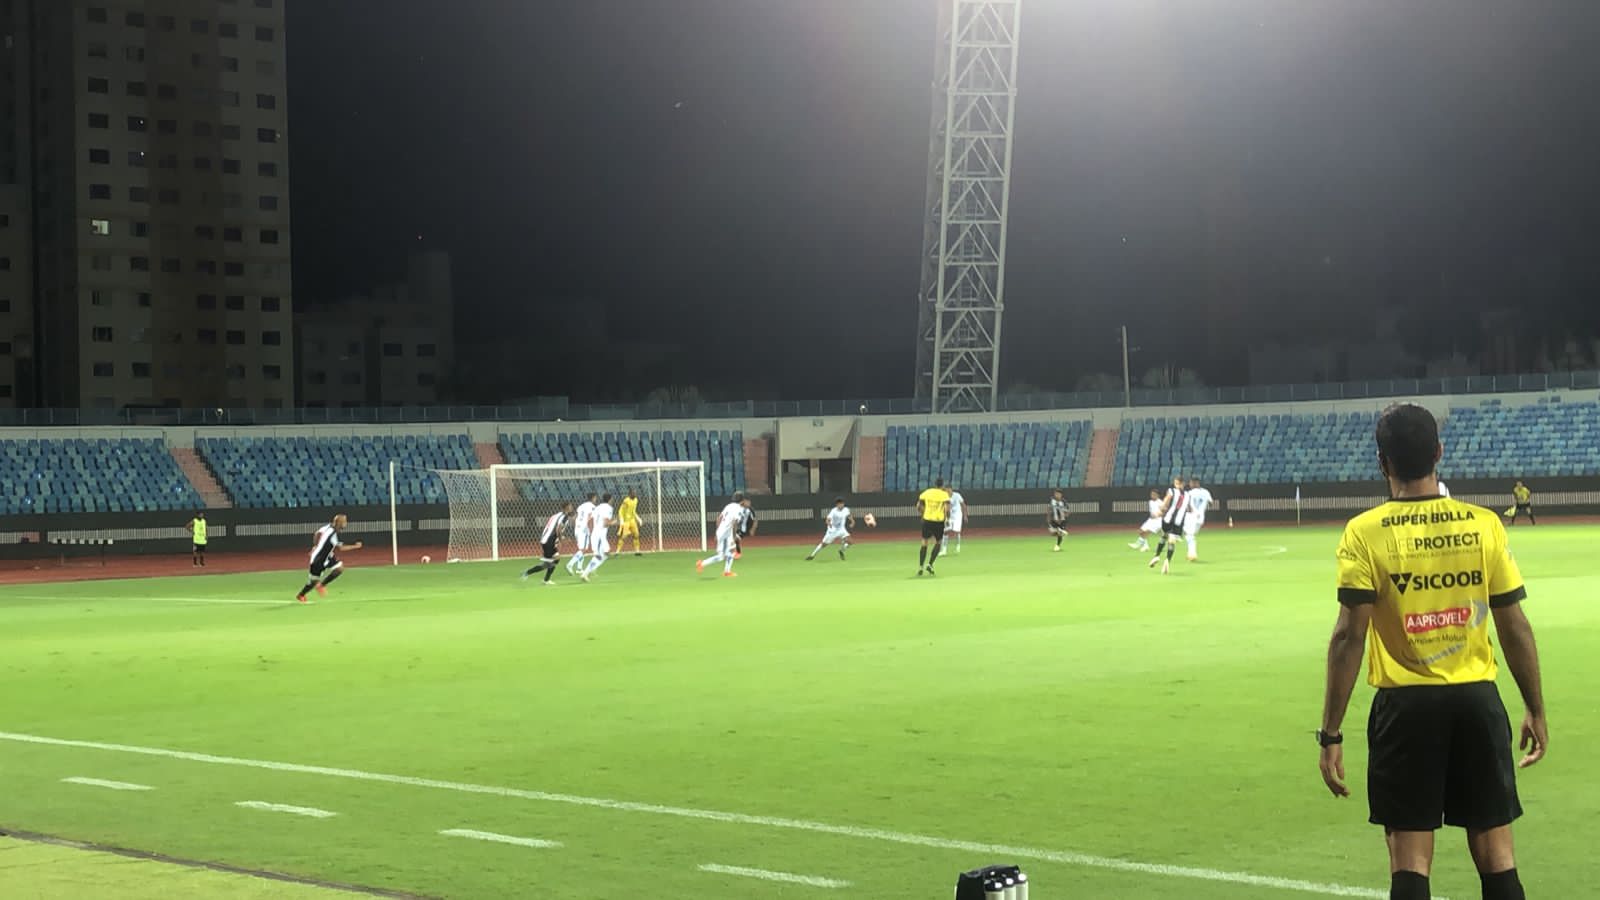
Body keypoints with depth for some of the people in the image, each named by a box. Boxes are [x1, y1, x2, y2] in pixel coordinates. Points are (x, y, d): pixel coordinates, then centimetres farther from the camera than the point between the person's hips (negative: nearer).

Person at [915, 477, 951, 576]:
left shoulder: (927, 492, 5)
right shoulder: (944, 494, -4)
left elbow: (918, 507, 6)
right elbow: (947, 509, -16)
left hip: (927, 520, 2)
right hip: (939, 521, -2)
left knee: (924, 544, 10)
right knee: (937, 543, 18)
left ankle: (920, 567, 2)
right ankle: (930, 564, 7)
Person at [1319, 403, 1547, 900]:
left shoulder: (1365, 533, -8)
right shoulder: (1483, 524, -1)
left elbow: (1349, 636, -11)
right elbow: (1515, 627, 2)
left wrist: (1331, 734, -7)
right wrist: (1536, 711, 14)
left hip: (1406, 705, -2)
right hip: (1478, 699, 2)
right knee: (1496, 855, 10)